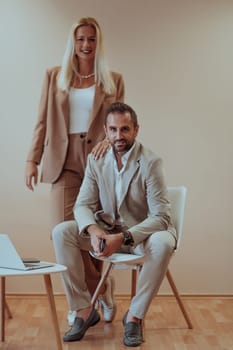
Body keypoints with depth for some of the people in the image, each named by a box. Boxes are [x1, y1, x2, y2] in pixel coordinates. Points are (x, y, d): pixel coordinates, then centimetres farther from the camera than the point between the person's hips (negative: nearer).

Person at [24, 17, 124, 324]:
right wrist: (33, 159, 1)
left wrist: (110, 139, -14)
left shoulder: (113, 80, 10)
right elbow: (42, 122, 9)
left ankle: (85, 299, 22)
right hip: (65, 161, 1)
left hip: (99, 160, 0)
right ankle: (101, 292, 10)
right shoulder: (54, 77, 11)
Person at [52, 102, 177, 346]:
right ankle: (84, 309, -9)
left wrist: (123, 237, -34)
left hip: (142, 234, -3)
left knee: (163, 242, -36)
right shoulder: (96, 159, -3)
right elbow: (82, 205, -5)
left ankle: (135, 315, -17)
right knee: (61, 232, -18)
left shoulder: (150, 162, -17)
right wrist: (93, 230, -29)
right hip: (106, 232, 4)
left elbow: (161, 217, -21)